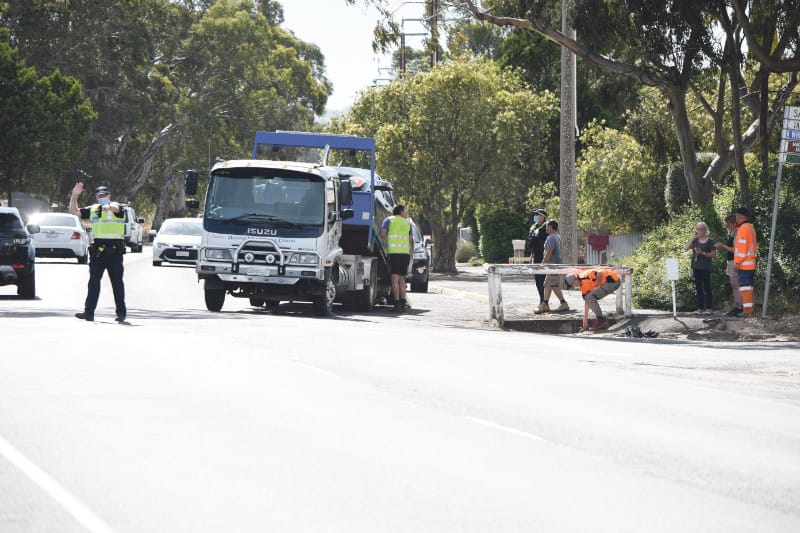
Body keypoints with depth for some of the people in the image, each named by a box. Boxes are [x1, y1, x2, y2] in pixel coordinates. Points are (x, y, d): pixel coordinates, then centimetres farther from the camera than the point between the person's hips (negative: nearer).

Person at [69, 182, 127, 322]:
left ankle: (121, 312, 14)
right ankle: (89, 312, -6)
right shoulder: (92, 210, 14)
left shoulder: (115, 208, -2)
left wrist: (108, 206, -50)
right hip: (97, 251, 4)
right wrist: (74, 196, 0)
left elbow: (116, 208, -26)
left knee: (117, 283, 5)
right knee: (93, 282, -2)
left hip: (114, 251, -4)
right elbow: (74, 212, 15)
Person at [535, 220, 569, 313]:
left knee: (555, 286, -7)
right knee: (547, 285, 10)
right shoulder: (557, 236, 17)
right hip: (553, 265, 11)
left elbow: (549, 253, -22)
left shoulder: (552, 238, -16)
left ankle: (564, 304, -1)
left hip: (554, 264, -11)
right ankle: (545, 304, 9)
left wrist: (543, 264, -16)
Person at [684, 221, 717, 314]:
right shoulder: (695, 240, 12)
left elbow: (714, 254, -4)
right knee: (698, 288, 6)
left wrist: (703, 253, -16)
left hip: (705, 268, -5)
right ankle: (700, 308, 9)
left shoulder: (710, 241, -1)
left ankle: (708, 308, -4)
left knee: (706, 288, -6)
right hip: (696, 267, 5)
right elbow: (686, 248, 1)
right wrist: (693, 238, -2)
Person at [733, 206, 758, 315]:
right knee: (748, 287, 12)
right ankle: (750, 309, 14)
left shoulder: (743, 228, -12)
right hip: (751, 264, 10)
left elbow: (742, 246, -18)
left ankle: (747, 309, -13)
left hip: (743, 264, -10)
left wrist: (737, 262, -17)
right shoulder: (751, 228, 18)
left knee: (744, 286, -10)